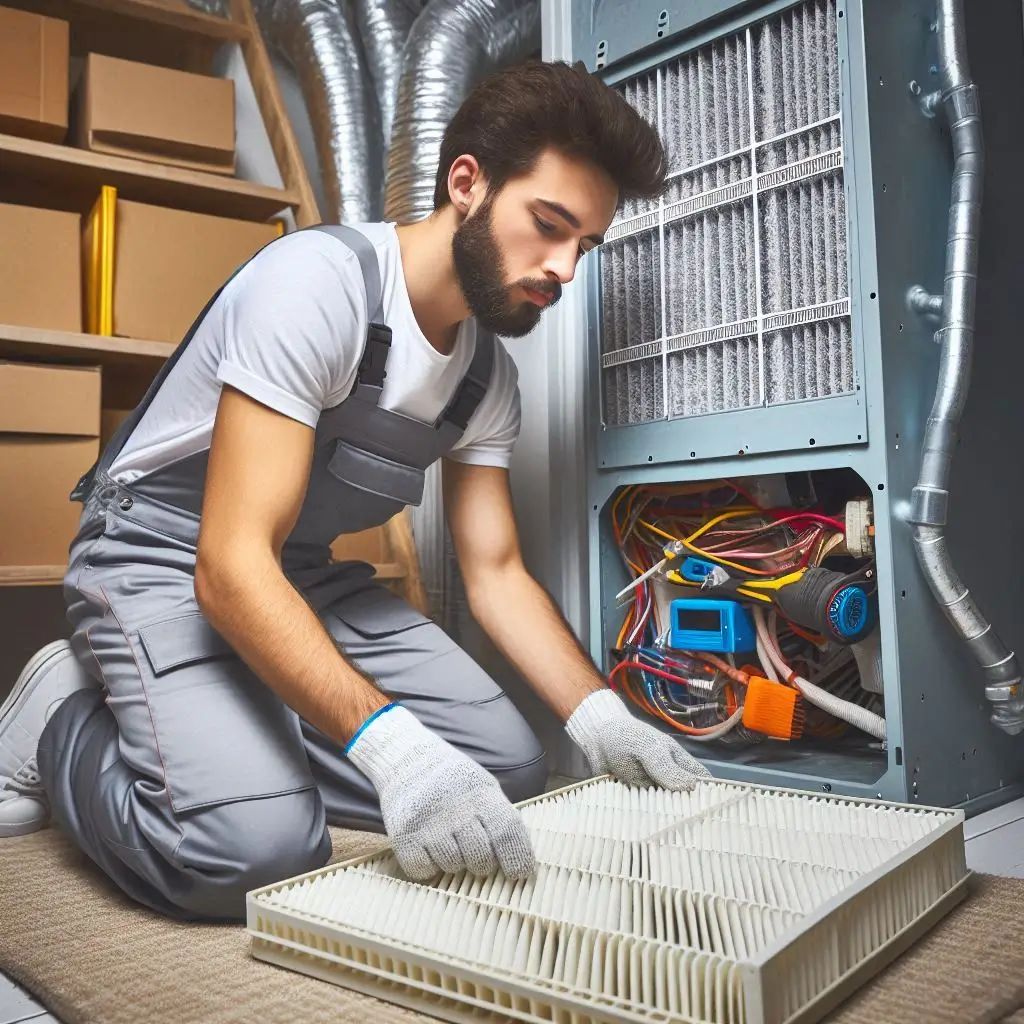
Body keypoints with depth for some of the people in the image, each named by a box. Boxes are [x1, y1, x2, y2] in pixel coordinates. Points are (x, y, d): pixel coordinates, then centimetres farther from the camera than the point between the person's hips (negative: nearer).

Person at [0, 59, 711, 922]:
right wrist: (391, 744, -41)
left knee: (509, 762, -6)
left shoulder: (490, 375, 0)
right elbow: (232, 566, -30)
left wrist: (600, 715, -13)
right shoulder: (321, 279, -24)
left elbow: (496, 573, 2)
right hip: (160, 562, -7)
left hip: (305, 577, 7)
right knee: (258, 844, -29)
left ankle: (244, 732, 5)